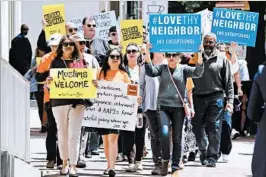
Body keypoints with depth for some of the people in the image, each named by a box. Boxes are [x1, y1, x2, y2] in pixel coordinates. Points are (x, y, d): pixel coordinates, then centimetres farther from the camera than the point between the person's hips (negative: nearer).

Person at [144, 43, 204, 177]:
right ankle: (165, 160, 0)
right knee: (164, 133, -20)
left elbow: (197, 73, -8)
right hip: (163, 106, 0)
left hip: (179, 107, 0)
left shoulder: (183, 69, 6)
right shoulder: (162, 68, 9)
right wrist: (147, 56, -20)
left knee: (177, 138, 3)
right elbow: (150, 72, -7)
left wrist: (200, 59, -26)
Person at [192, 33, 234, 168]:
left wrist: (230, 100, -1)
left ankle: (212, 157, 1)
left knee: (214, 128, -3)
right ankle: (203, 151, 22)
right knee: (198, 126, 5)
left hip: (216, 97, -2)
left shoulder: (221, 58, 5)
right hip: (198, 97, 2)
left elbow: (228, 81, 5)